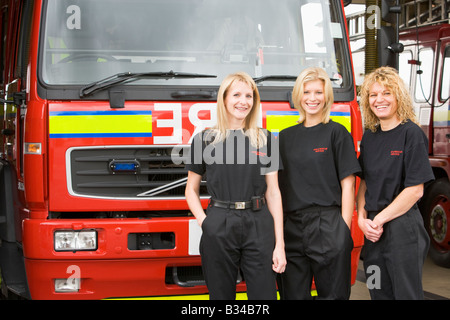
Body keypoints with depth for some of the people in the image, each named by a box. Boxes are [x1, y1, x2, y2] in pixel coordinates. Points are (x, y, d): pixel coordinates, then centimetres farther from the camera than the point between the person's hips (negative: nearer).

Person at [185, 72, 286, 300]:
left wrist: (280, 244, 1)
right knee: (221, 294, 7)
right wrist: (203, 221, -7)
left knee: (264, 294, -1)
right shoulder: (205, 139, 5)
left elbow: (273, 193, 7)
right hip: (218, 227, -1)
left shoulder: (265, 139, 8)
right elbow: (191, 190, 11)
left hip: (259, 227, 1)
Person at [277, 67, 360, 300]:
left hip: (328, 228, -4)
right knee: (293, 294, 8)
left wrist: (344, 230, -9)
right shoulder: (286, 136, 14)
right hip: (292, 229, 4)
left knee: (331, 293, 0)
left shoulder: (337, 133, 1)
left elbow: (348, 185, -3)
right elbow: (278, 186, 15)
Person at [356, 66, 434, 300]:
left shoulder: (411, 133, -9)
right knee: (379, 293, 11)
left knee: (406, 293, 0)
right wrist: (363, 218, -3)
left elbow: (415, 190, -14)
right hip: (373, 231, 6)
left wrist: (379, 220, -13)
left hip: (403, 228, -6)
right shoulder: (369, 136, 11)